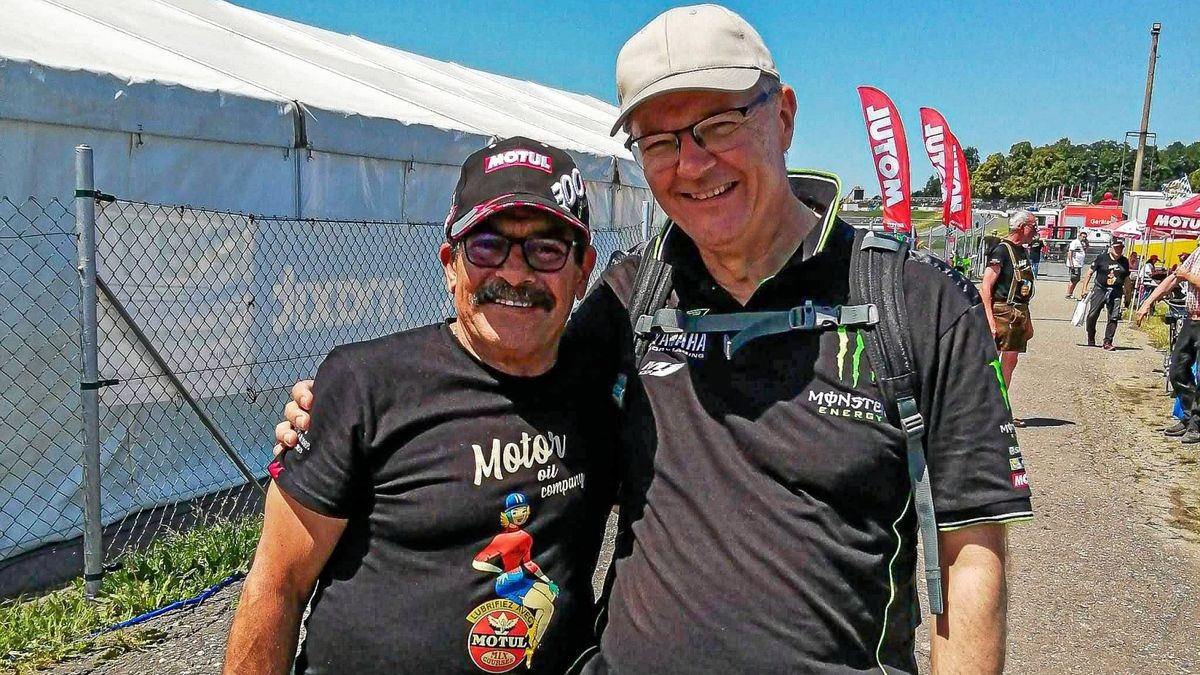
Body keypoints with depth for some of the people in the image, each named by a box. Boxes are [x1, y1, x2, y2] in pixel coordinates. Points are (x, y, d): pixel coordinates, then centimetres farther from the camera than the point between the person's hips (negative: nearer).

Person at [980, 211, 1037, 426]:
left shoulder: (1022, 252, 17)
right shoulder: (1002, 250, -10)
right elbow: (985, 287, -17)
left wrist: (1028, 321, 24)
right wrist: (989, 320, -23)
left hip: (1019, 313, 9)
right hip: (1003, 312, -9)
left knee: (1010, 363, 11)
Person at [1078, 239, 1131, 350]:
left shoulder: (1125, 262, 9)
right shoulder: (1101, 259, -1)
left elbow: (1126, 279, 17)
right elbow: (1090, 272, 2)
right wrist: (1085, 288, -3)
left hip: (1116, 292, 2)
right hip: (1100, 290, -2)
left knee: (1114, 318, -6)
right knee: (1092, 315, -1)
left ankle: (1107, 342, -2)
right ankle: (1091, 340, 19)